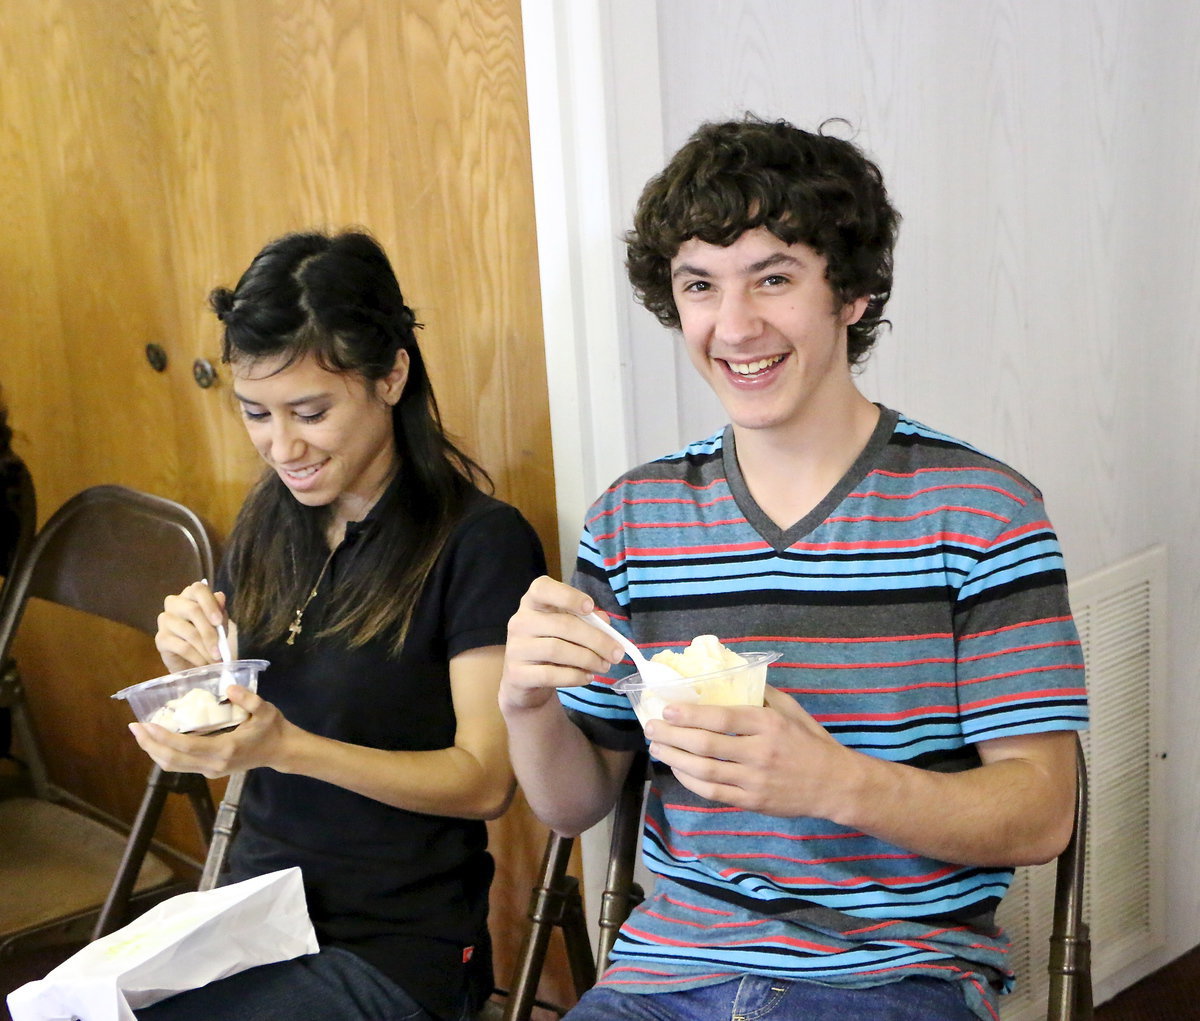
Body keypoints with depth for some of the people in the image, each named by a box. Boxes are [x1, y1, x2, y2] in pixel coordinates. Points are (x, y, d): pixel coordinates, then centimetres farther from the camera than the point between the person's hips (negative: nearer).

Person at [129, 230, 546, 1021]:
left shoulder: (481, 542, -14)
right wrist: (193, 674, -7)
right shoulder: (269, 524, 7)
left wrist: (285, 746, -25)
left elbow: (486, 781, -14)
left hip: (396, 947, -5)